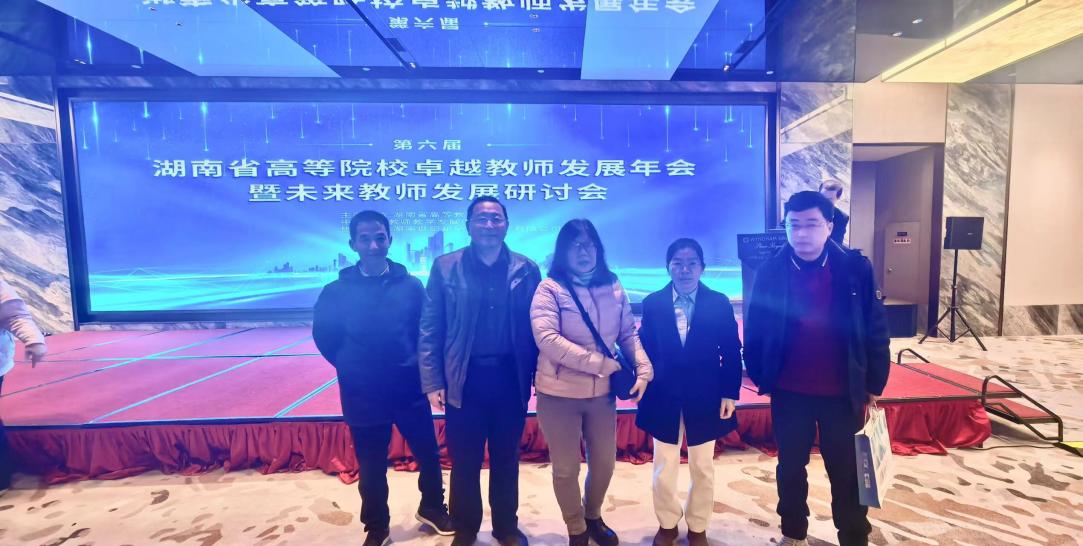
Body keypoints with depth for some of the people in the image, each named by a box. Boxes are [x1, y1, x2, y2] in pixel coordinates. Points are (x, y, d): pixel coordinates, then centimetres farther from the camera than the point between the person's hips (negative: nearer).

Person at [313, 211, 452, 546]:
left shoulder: (411, 286, -4)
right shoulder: (337, 291, -6)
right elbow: (324, 337, 5)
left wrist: (414, 366, -2)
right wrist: (352, 368, 4)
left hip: (410, 391, 1)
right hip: (363, 397, 0)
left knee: (429, 456, 14)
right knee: (371, 470, 14)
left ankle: (432, 508, 42)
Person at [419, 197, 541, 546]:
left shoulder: (526, 270, 0)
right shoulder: (445, 268, -3)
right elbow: (429, 328, -2)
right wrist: (432, 381, -6)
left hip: (511, 379, 1)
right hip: (464, 380, -1)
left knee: (507, 459, 17)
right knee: (464, 461, 13)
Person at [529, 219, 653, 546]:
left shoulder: (613, 288, 3)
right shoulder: (550, 288, -11)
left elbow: (628, 334, 6)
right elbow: (547, 338, -22)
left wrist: (644, 369, -11)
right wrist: (601, 364, -22)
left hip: (602, 393, 4)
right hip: (559, 394, -4)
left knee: (604, 462, 18)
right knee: (566, 469, 11)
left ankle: (593, 517, 47)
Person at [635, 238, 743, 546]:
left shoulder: (719, 303, -4)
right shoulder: (653, 304, -3)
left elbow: (731, 353, -2)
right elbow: (645, 349, -1)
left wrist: (730, 394, -6)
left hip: (705, 397, 0)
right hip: (664, 396, 0)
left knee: (702, 467, 17)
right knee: (664, 468, 13)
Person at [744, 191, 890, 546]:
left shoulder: (855, 269, -7)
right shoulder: (770, 272, -8)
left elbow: (876, 329, -2)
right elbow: (754, 331, -1)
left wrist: (873, 386, 0)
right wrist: (761, 378, 0)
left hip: (843, 393, 0)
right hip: (788, 393, 1)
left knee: (847, 472, 13)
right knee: (790, 468, 16)